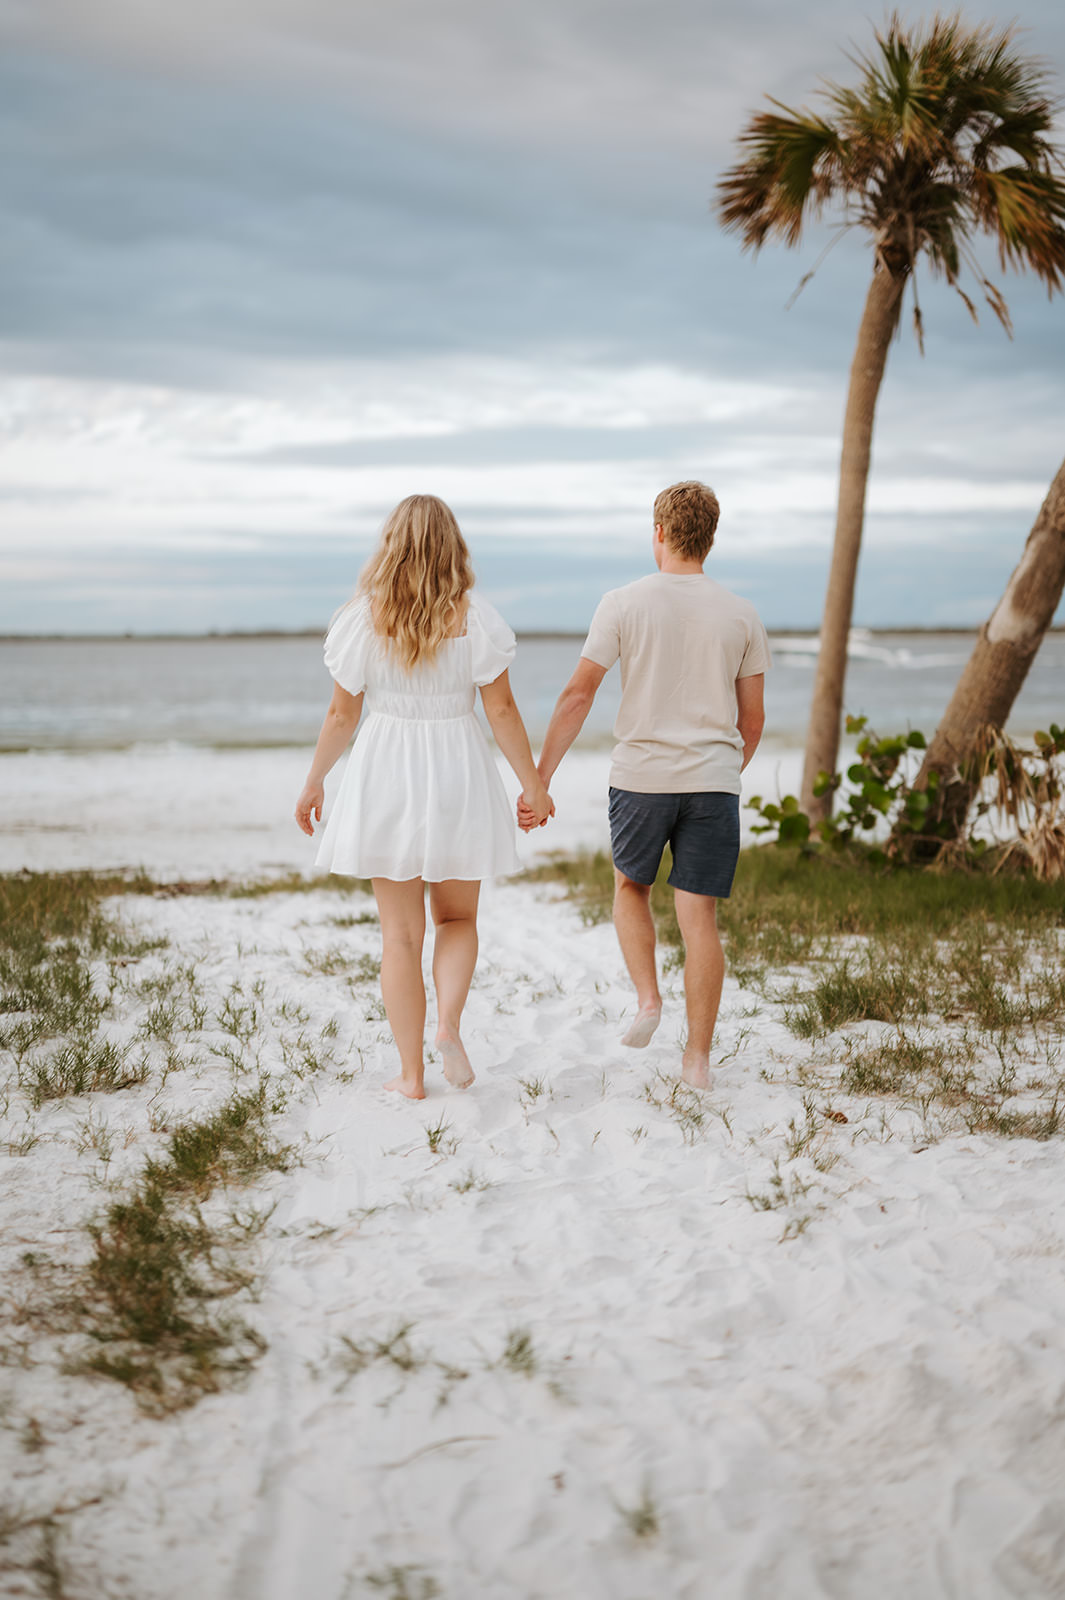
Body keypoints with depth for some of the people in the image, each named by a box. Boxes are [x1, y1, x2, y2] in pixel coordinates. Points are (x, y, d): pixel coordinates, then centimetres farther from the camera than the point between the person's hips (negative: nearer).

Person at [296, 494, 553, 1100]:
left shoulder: (365, 618, -5)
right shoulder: (476, 617, -7)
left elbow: (342, 714, -1)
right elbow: (502, 710, -5)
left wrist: (314, 782, 12)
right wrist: (534, 784, 4)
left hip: (386, 776, 0)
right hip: (457, 773, 0)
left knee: (400, 930, 8)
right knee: (458, 917, 18)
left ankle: (411, 1072, 9)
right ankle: (449, 1024, -7)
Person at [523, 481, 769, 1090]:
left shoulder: (624, 604, -3)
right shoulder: (741, 615, 4)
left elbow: (578, 696, -6)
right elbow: (753, 720, 9)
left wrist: (540, 778, -3)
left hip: (640, 776, -1)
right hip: (713, 779, 1)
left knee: (631, 886, 24)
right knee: (700, 917, 3)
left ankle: (648, 997, 8)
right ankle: (698, 1057, 5)